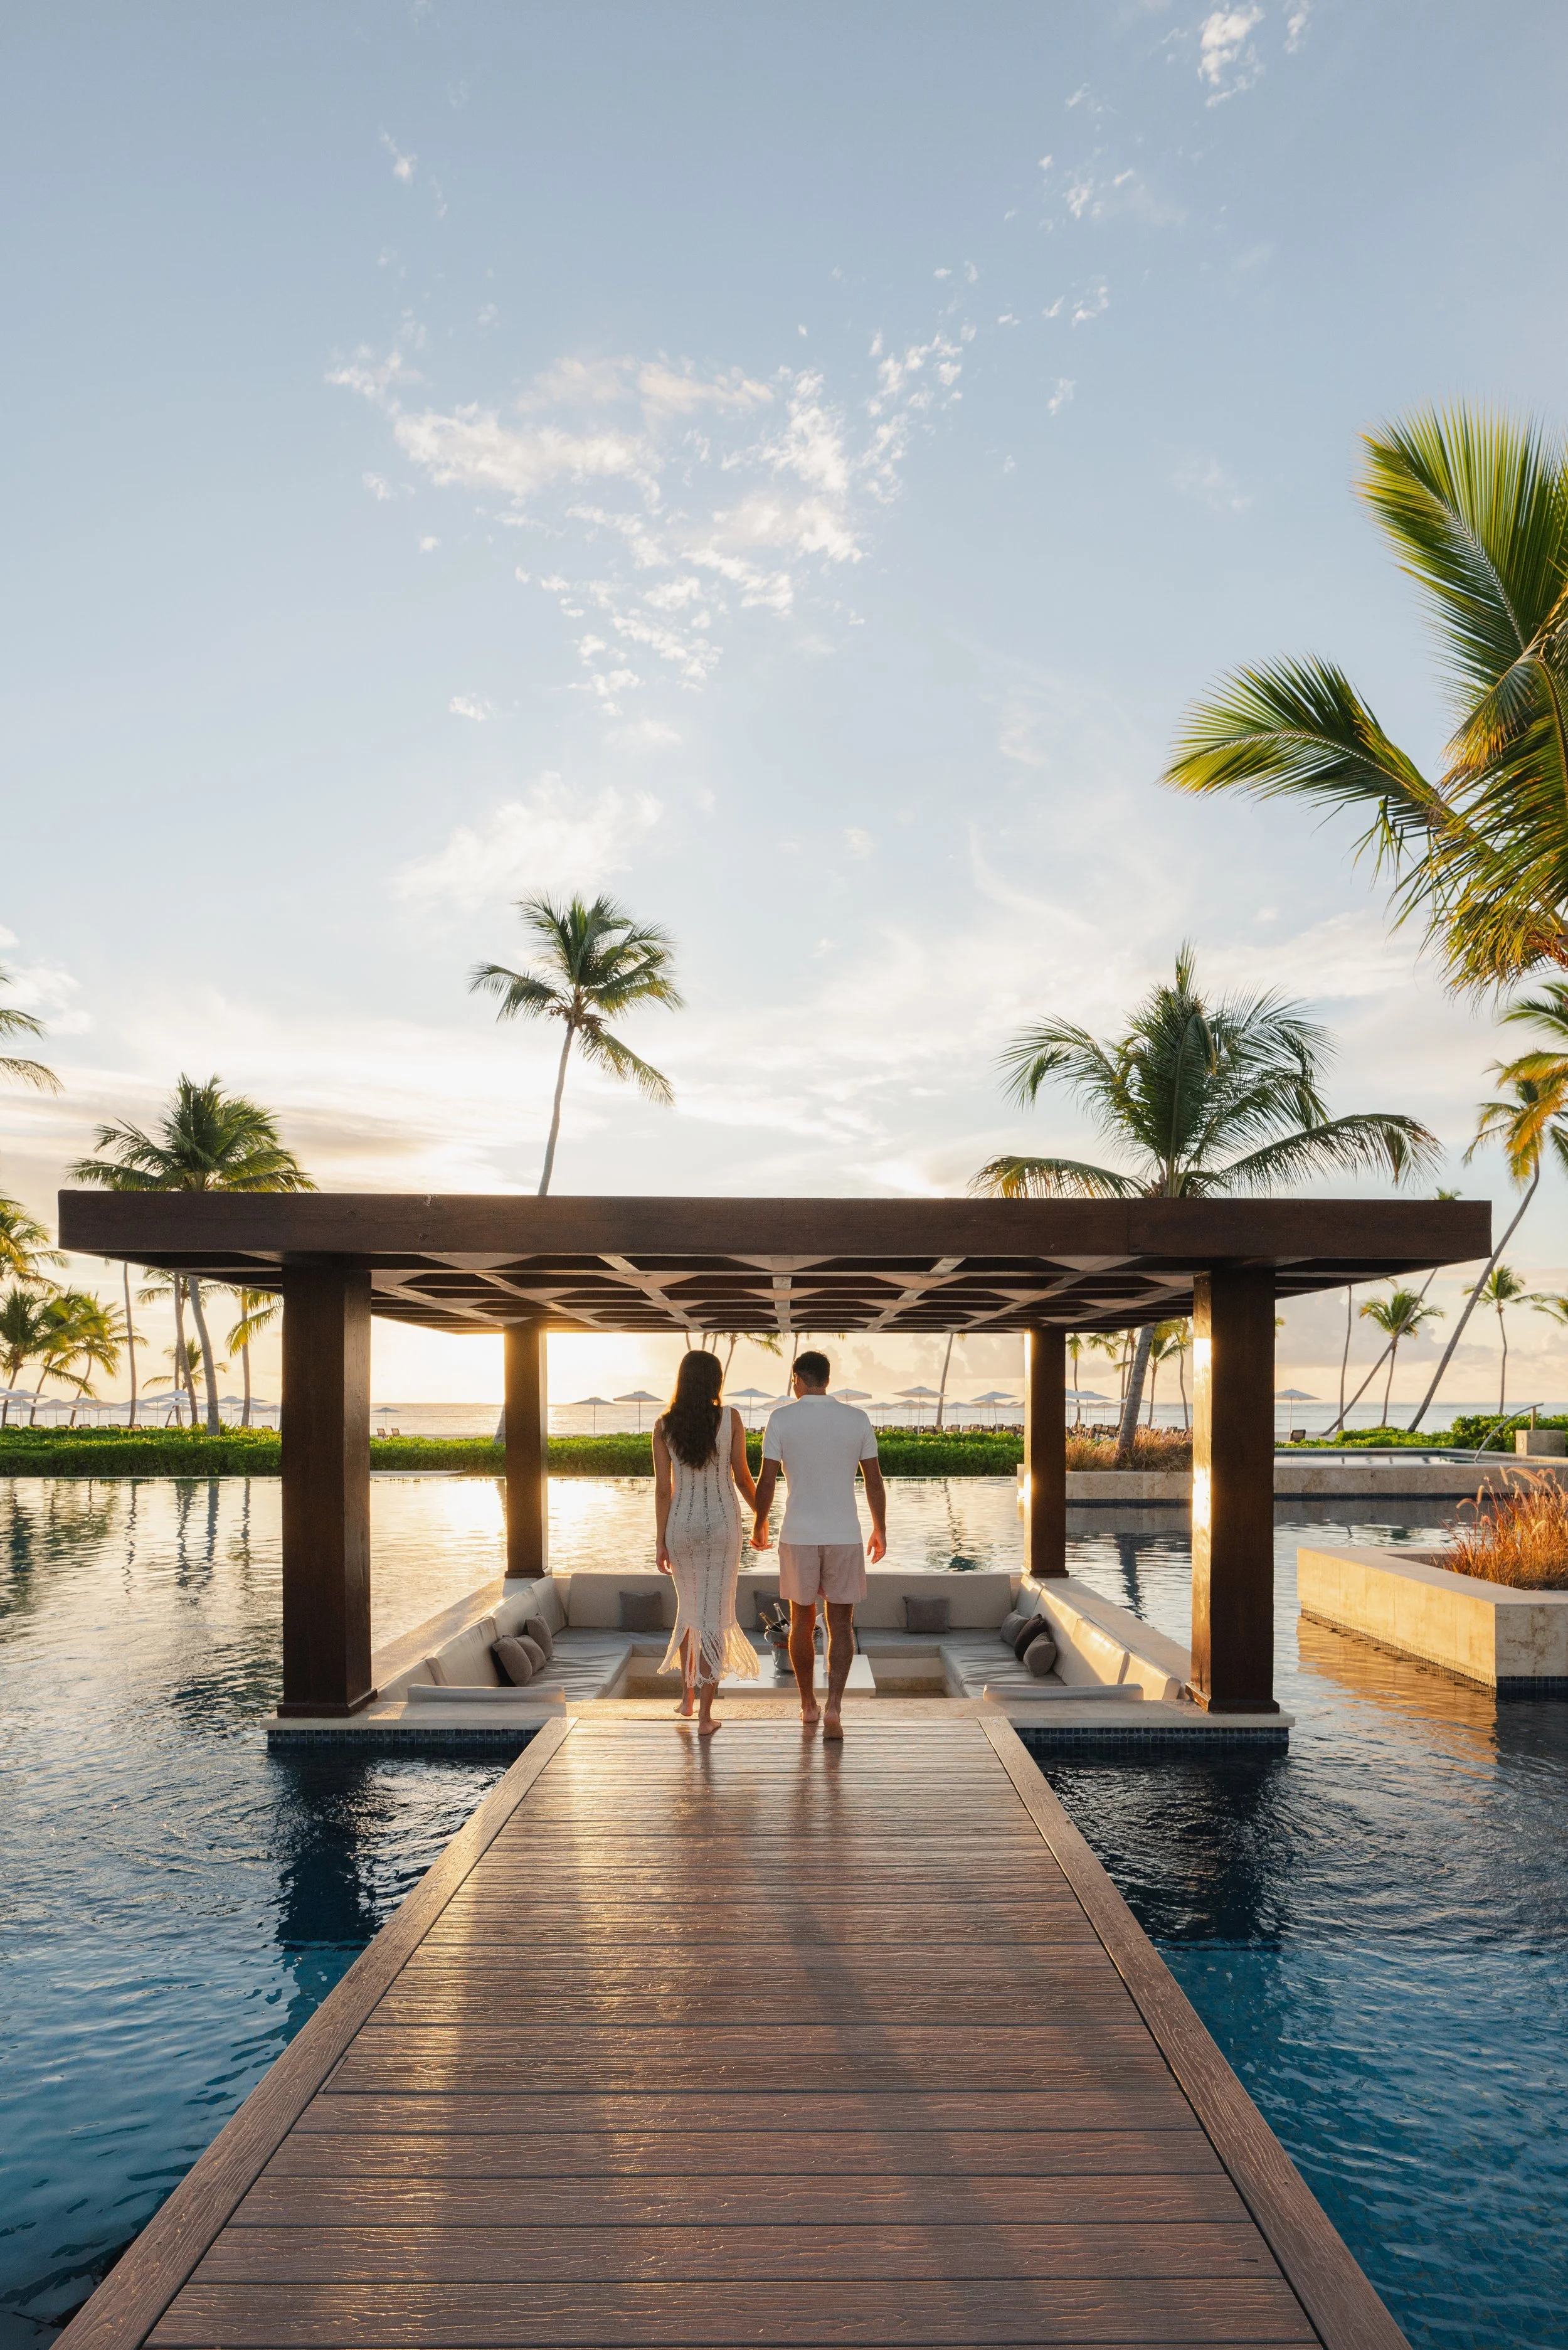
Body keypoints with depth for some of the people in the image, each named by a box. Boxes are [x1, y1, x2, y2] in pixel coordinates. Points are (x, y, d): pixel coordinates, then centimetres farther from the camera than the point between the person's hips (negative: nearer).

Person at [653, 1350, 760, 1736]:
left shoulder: (664, 1425, -4)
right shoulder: (729, 1418, -7)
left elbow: (663, 1488, -3)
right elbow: (742, 1476, -3)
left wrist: (662, 1543, 3)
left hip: (681, 1526, 2)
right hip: (722, 1523, -2)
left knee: (688, 1608, 23)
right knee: (714, 1617, 2)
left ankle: (686, 1696, 32)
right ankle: (705, 1716, 1)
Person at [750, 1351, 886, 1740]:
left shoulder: (782, 1419, -5)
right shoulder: (857, 1419, 0)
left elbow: (767, 1481, -5)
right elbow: (874, 1481, 3)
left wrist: (759, 1526, 9)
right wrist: (880, 1531, 14)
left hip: (798, 1536, 0)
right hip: (845, 1535, 1)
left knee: (802, 1621, 14)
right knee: (841, 1623, 5)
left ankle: (808, 1706, 23)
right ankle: (833, 1707, -7)